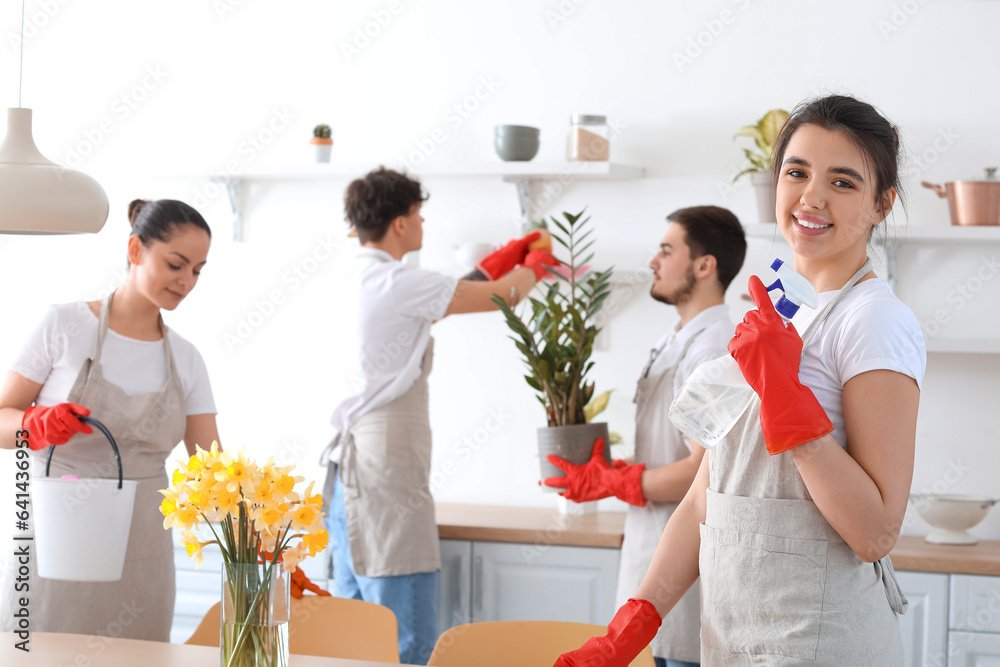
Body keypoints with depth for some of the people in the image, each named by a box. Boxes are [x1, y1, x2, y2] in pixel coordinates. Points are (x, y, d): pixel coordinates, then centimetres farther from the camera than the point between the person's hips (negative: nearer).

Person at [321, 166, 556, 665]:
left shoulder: (356, 282, 13)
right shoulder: (395, 283, -14)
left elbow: (440, 302, 24)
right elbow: (502, 296, -4)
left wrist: (507, 257, 30)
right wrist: (535, 266, 19)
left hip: (349, 470, 10)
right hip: (386, 471, -10)